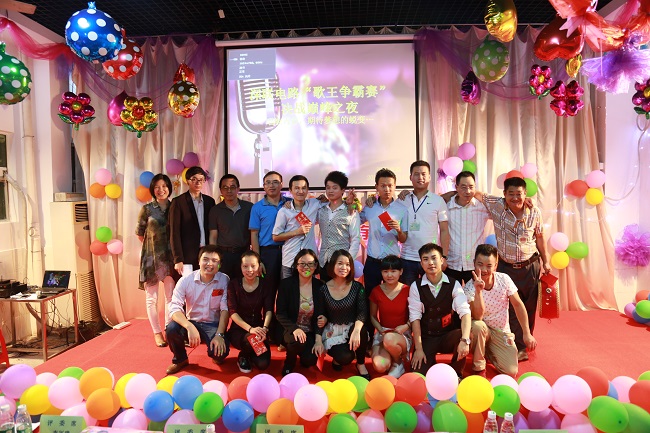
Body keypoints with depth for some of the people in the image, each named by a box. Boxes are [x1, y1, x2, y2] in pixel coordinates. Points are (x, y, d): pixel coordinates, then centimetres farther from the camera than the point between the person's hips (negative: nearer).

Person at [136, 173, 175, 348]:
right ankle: (157, 333, 15)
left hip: (170, 257, 2)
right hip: (151, 257, -2)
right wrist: (152, 245, 12)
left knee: (171, 296, 5)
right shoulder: (147, 208, -2)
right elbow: (139, 232, 7)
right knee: (152, 298, 4)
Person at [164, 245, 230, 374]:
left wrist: (219, 335, -23)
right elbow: (174, 308, -18)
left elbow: (225, 309, -11)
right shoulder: (186, 280, -11)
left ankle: (216, 355, 12)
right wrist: (190, 327, -35)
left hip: (213, 325, -2)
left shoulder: (224, 280, -11)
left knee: (220, 352, -29)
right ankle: (180, 359, 4)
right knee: (171, 328, -28)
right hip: (191, 322, 2)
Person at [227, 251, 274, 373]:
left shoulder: (265, 284, -3)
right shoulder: (234, 284, -6)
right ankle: (243, 357, 3)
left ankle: (248, 354, 21)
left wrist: (264, 328, -33)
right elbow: (232, 312, -13)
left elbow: (269, 310, -11)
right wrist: (250, 328, -29)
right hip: (238, 330, -2)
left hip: (258, 328, 2)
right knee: (251, 340, -35)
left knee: (263, 364, -16)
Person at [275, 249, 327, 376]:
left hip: (311, 332, 2)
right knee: (297, 341, -34)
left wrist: (319, 340, -13)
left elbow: (321, 315, 2)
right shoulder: (286, 284, -8)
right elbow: (280, 313, -9)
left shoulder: (320, 286, -2)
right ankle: (289, 364, 1)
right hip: (290, 330, -2)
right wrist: (294, 328, -27)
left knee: (310, 360, -22)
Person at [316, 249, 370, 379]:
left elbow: (362, 312, -16)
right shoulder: (323, 289, -6)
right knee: (345, 357, -29)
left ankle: (361, 365, -6)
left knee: (362, 332, -35)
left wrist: (356, 330, -36)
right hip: (333, 332, -1)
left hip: (352, 328, 1)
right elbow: (319, 317, 0)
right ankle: (337, 359, 12)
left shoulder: (357, 287, -5)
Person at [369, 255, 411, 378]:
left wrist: (406, 326, -17)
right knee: (379, 366, -26)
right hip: (382, 333, 2)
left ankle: (398, 363, -4)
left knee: (389, 339, -39)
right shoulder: (376, 291, 0)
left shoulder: (407, 291, -7)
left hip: (403, 335, -2)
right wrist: (381, 330, -7)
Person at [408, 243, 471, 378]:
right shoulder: (416, 287, -6)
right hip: (426, 338, 0)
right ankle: (430, 360, 18)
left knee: (461, 336, -33)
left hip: (448, 336, 1)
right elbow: (415, 317, -9)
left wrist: (464, 340, -34)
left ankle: (456, 373, -3)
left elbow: (465, 312, -17)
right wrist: (418, 349, -15)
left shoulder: (454, 285, -6)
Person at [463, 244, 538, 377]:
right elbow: (478, 317, -31)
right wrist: (478, 290, -42)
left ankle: (489, 352, 20)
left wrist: (527, 334, -3)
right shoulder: (469, 288, -20)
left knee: (511, 372, -13)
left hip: (502, 332, 3)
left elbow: (518, 305, -2)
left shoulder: (504, 279, -12)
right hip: (482, 331, -2)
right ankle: (479, 368, -15)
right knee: (478, 325, -38)